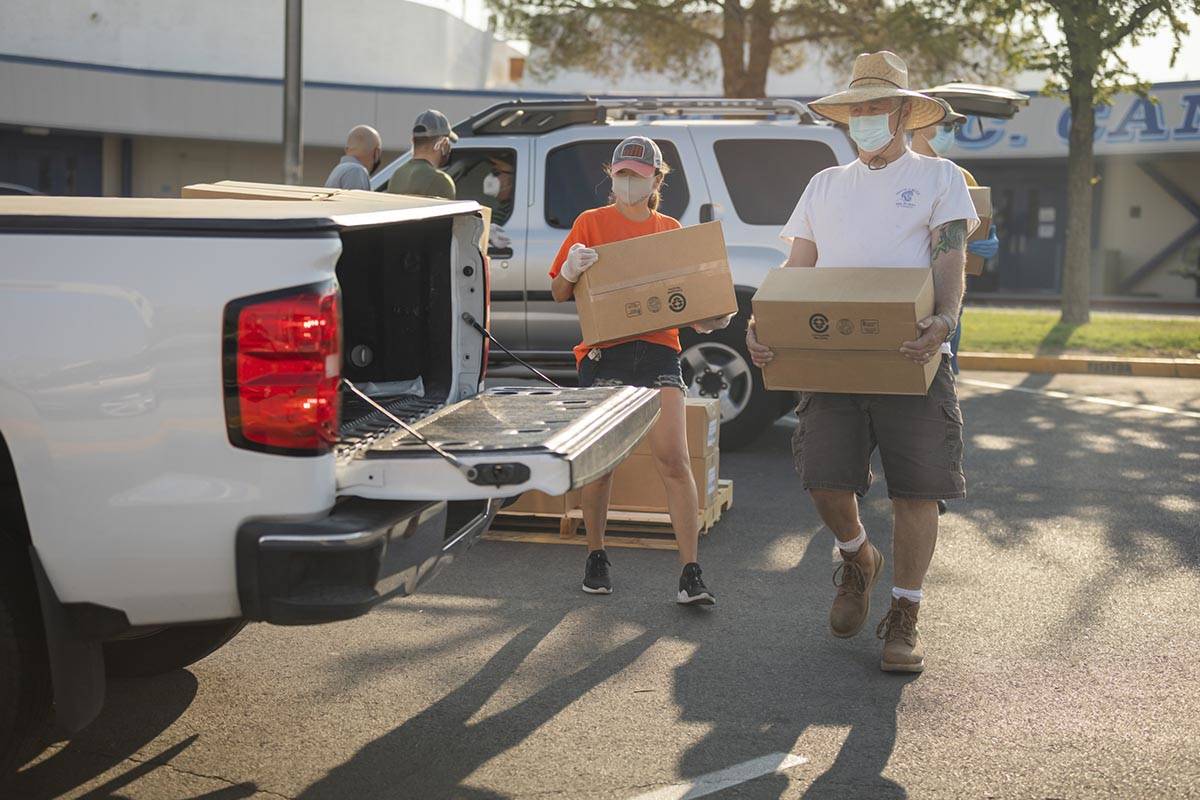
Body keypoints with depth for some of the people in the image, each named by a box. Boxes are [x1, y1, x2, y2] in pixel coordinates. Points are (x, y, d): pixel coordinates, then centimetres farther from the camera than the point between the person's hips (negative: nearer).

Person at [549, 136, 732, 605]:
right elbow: (559, 294, 6)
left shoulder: (670, 230, 14)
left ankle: (691, 574, -8)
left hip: (658, 350, 1)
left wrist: (708, 320, -2)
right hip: (603, 352, -1)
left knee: (674, 460, -8)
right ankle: (596, 558, 20)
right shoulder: (591, 223, 7)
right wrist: (571, 270, -15)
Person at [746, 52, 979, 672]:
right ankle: (857, 560, 26)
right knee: (825, 480, -6)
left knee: (916, 489, -4)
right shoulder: (825, 185, 21)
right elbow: (796, 268, 17)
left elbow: (950, 260, -3)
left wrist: (943, 320, -24)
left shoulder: (937, 178, 10)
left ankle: (903, 617, 11)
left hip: (913, 357, -3)